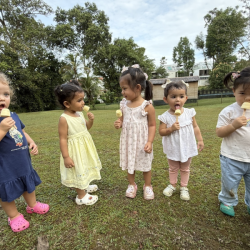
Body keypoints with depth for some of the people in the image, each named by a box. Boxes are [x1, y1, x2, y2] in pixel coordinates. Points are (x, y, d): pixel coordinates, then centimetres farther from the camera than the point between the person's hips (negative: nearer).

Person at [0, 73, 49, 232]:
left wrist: (32, 142, 0)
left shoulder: (13, 116, -1)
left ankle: (32, 205, 49)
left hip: (23, 162, 7)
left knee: (29, 185, 25)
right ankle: (14, 216, 40)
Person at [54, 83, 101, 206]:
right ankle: (81, 196, 30)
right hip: (75, 150, -8)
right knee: (78, 172, 9)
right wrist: (66, 157, -21)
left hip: (85, 148, 8)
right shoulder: (64, 119, -23)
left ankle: (84, 186, 50)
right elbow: (63, 139, -22)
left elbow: (86, 127, 13)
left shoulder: (80, 113, -1)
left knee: (84, 169, 25)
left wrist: (90, 120, -8)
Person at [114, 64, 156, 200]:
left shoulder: (147, 106, -16)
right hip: (128, 141, 4)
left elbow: (152, 125, -10)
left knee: (145, 165, 15)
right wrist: (119, 123, -11)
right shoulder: (124, 104, -2)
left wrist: (149, 142, -17)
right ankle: (132, 185, 42)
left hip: (142, 142, -4)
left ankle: (147, 186, 39)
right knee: (129, 164, 19)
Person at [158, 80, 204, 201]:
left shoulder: (189, 112, -10)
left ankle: (184, 187, 39)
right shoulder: (165, 116, -17)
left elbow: (195, 127, 0)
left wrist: (200, 140, 1)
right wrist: (171, 128, -29)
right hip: (172, 149, -1)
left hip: (187, 147, 2)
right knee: (173, 168, 20)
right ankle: (172, 185, 42)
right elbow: (161, 132, -14)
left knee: (185, 169, 20)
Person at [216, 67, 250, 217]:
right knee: (230, 184, 15)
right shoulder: (229, 112, -14)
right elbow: (219, 133, -15)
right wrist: (233, 125, -28)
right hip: (233, 158, -3)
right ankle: (227, 202, 41)